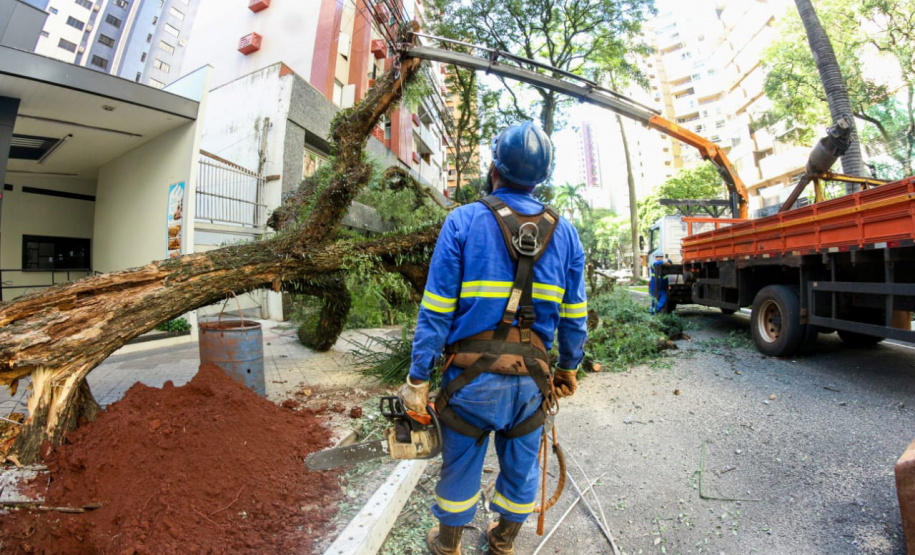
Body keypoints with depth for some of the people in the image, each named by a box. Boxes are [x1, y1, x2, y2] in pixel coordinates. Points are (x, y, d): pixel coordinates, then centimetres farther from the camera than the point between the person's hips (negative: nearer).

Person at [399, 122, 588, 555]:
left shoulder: (463, 222, -10)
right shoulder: (564, 233, 1)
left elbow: (436, 311, -12)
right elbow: (575, 316, 5)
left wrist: (417, 378, -5)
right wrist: (569, 367, 18)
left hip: (472, 376, -2)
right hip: (531, 377, 4)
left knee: (460, 467, 19)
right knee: (520, 467, 24)